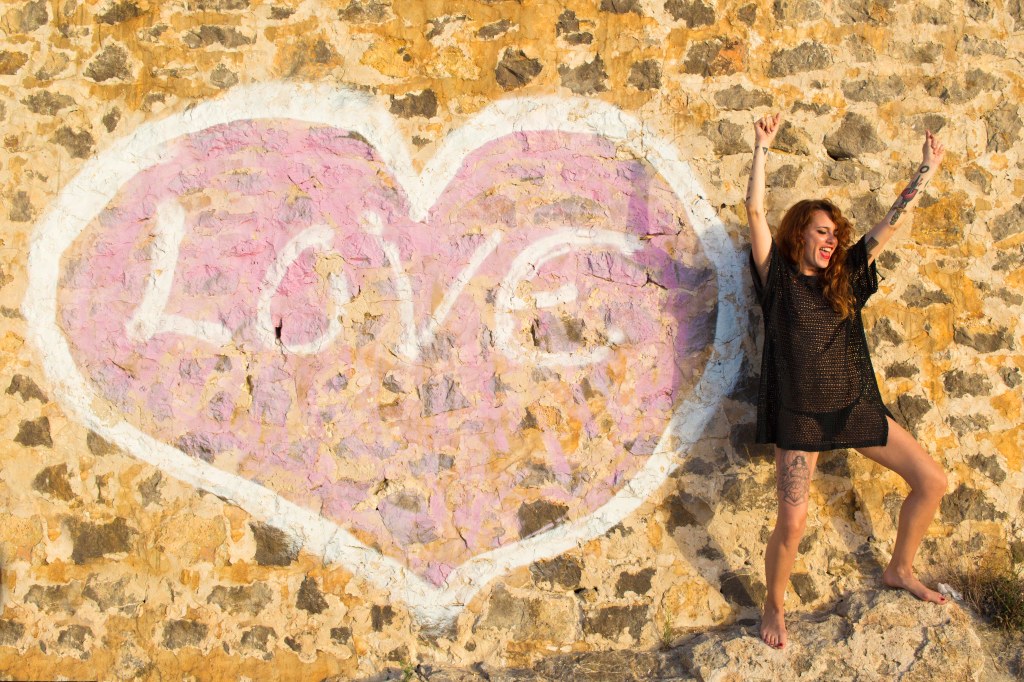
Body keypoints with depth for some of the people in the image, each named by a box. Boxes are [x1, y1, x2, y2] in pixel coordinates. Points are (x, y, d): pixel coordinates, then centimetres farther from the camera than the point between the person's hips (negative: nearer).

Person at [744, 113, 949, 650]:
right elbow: (755, 212, -11)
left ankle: (900, 570, 26)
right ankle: (774, 608, 12)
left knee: (931, 481, 4)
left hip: (856, 406, 5)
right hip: (800, 414, -5)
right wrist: (762, 149, -12)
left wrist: (928, 170, 6)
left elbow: (892, 222, 9)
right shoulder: (778, 278, -2)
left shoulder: (845, 276, 9)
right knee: (791, 523, -14)